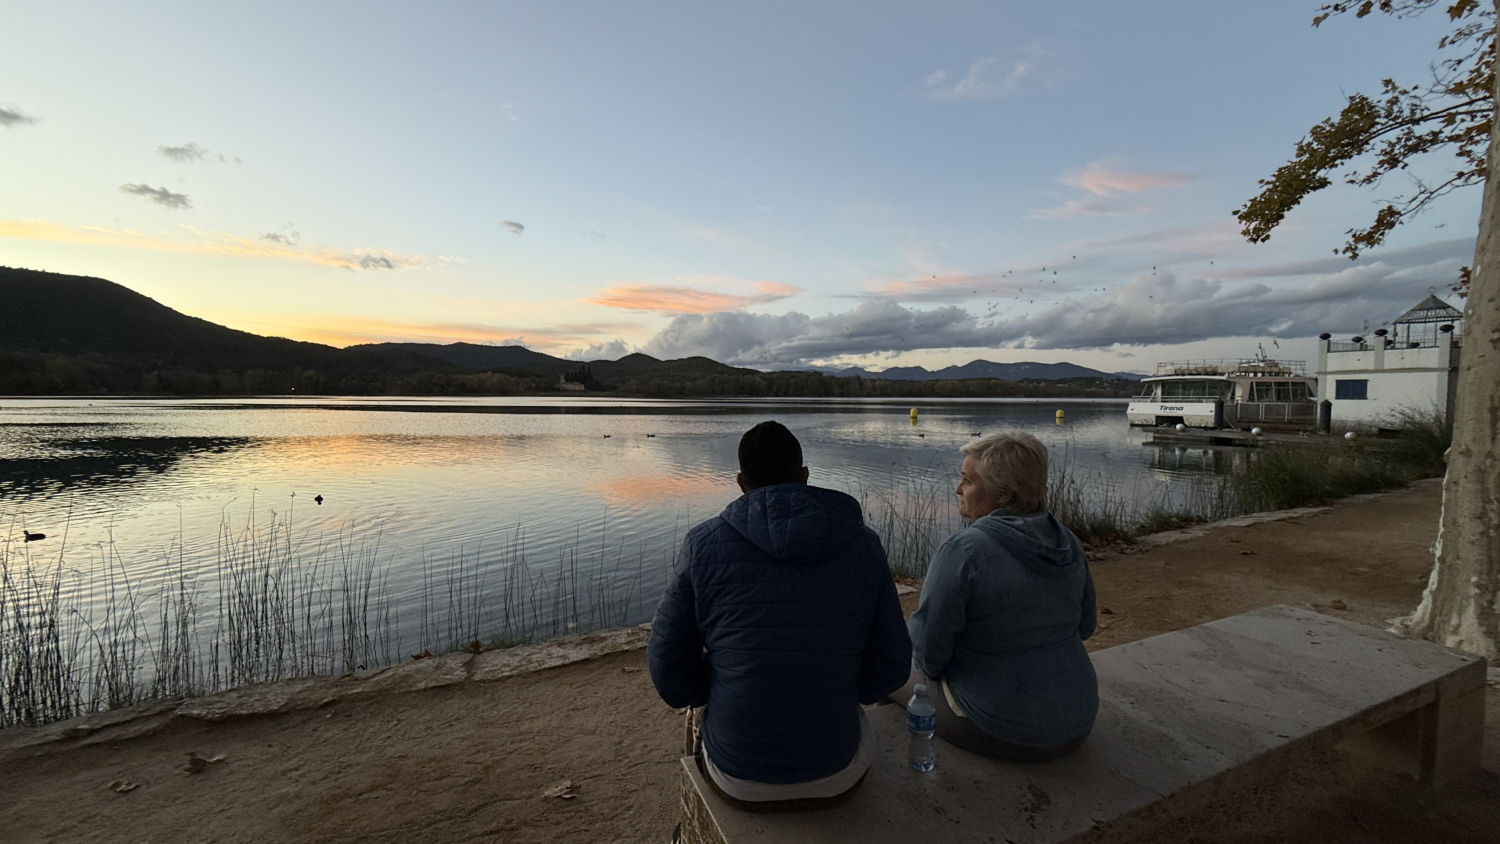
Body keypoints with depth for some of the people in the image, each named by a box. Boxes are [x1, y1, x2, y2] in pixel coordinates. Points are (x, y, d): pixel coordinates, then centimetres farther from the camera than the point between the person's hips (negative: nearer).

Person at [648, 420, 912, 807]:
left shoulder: (705, 544, -14)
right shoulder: (863, 545, -10)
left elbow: (670, 672, -8)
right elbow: (889, 668, -4)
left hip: (738, 775, 0)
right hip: (836, 774, 1)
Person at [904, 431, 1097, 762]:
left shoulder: (962, 551, -25)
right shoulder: (1068, 543, -3)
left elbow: (928, 651, -20)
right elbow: (1085, 626, 11)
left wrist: (931, 670, 1)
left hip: (1001, 732, -6)